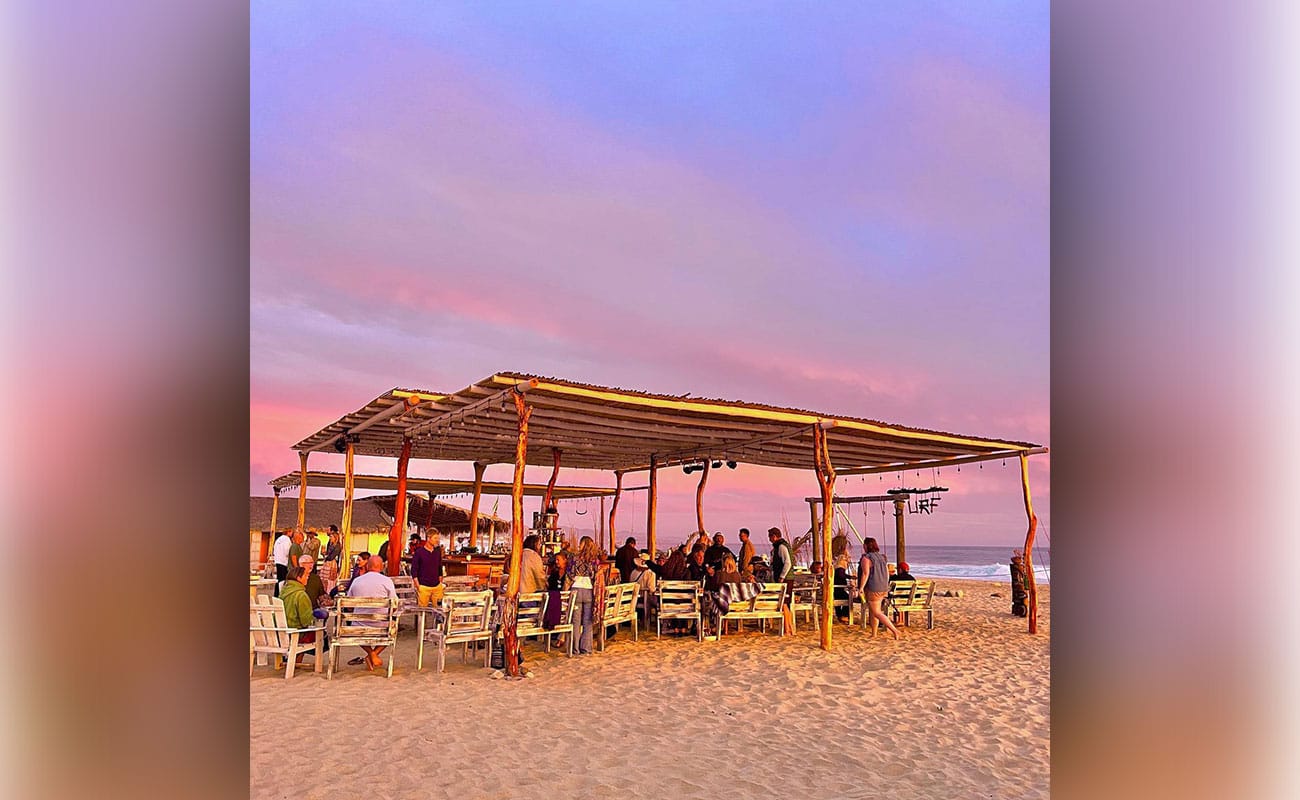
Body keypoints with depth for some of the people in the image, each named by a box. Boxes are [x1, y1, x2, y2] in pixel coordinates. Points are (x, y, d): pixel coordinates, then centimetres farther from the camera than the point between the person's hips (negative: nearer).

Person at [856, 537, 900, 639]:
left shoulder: (866, 558, -13)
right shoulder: (881, 557, 11)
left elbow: (865, 574, -20)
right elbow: (887, 573, 14)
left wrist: (861, 587, -15)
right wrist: (885, 586, 23)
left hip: (873, 589, -9)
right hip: (883, 588, 9)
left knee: (877, 613, -4)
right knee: (872, 612, 16)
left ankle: (894, 630, -12)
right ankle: (873, 634, 20)